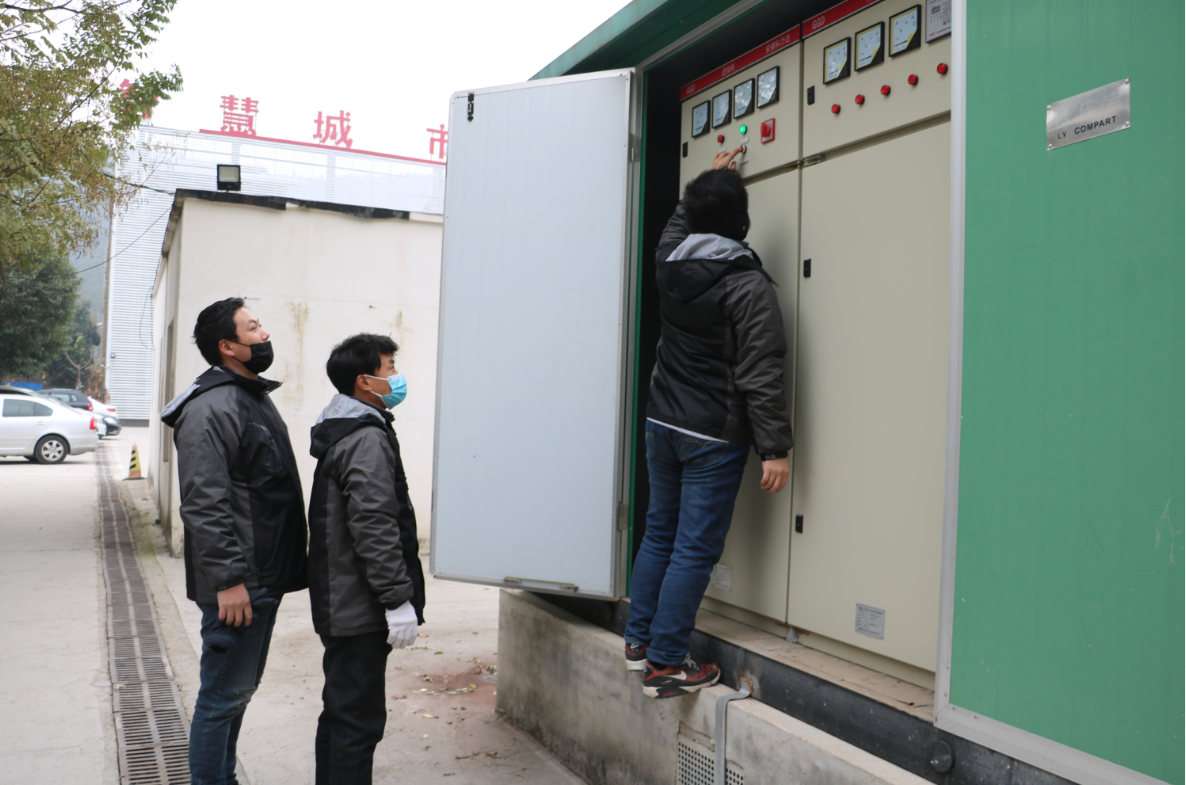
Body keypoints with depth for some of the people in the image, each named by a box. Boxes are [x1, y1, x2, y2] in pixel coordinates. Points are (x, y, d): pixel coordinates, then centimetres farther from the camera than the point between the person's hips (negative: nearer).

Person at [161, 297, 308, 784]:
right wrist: (227, 579, -24)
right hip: (236, 585, -10)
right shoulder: (209, 407, -16)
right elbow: (203, 504, -22)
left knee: (240, 689, 19)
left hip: (264, 579, 10)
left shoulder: (257, 396, 16)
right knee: (224, 694, 1)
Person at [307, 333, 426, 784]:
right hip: (361, 610, -11)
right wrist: (399, 598, -21)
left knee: (340, 712, 20)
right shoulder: (367, 439, -17)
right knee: (359, 718, -4)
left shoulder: (342, 433, 15)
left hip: (340, 605, 11)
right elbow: (373, 527, -24)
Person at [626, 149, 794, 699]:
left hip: (662, 424, 7)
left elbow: (679, 220, 30)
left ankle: (639, 640, 27)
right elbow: (760, 374, -18)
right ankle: (665, 664, 6)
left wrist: (711, 179, 41)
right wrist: (775, 448, -14)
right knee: (694, 549, 0)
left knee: (659, 533, 17)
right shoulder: (748, 285, -15)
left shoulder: (669, 261, 3)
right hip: (714, 437, -7)